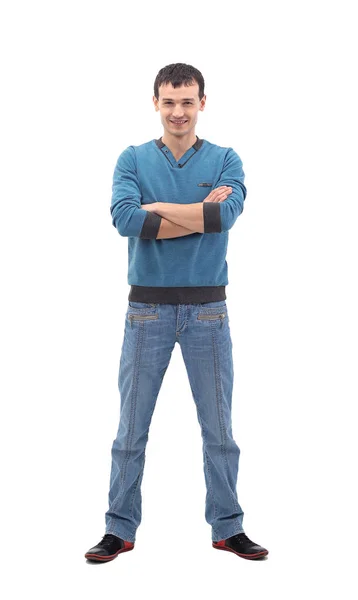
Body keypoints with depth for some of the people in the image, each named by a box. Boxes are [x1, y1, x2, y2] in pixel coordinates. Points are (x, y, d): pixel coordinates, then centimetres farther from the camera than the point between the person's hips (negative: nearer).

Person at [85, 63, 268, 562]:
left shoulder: (226, 161, 3)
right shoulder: (133, 160, 3)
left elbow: (227, 214, -17)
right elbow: (124, 219, -16)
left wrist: (156, 207, -12)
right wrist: (201, 214, -14)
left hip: (208, 309, 0)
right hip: (147, 308, 0)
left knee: (219, 427, 8)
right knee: (132, 427, 5)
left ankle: (228, 528, 21)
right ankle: (120, 530, 18)